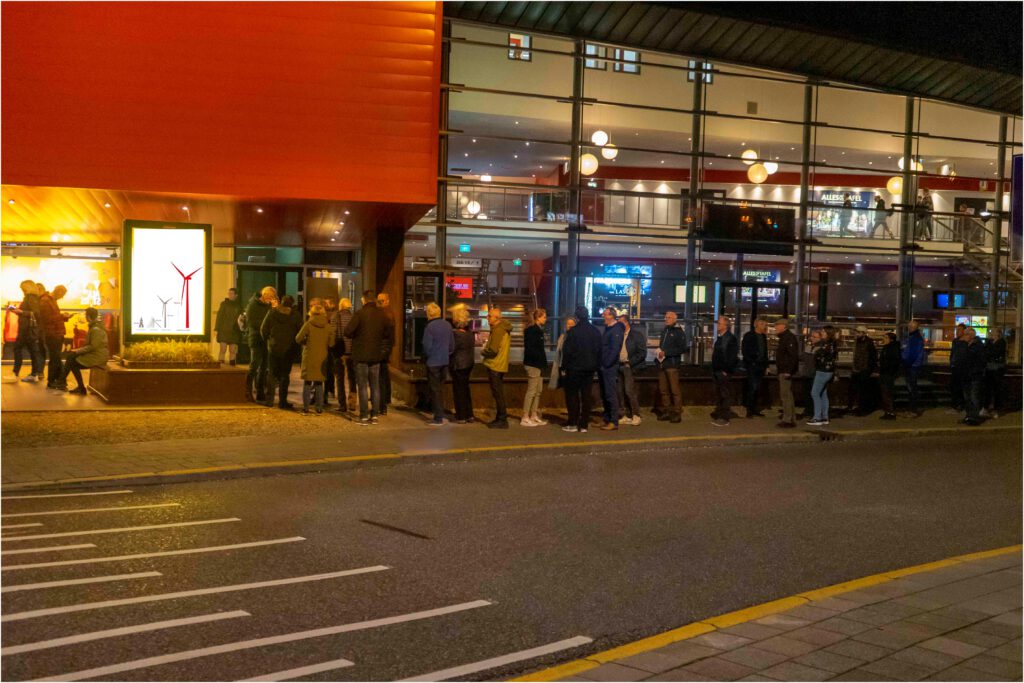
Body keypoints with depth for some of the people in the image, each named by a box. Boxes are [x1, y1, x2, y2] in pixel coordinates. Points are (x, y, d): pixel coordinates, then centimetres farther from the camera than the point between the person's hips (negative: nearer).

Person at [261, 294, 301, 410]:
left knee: (272, 373, 11)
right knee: (285, 374, 4)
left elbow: (263, 329, -1)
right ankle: (282, 401, 2)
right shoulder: (296, 315, -3)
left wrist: (267, 340, 13)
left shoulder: (272, 312, 0)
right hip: (289, 349, -1)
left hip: (273, 348, 1)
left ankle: (269, 399, 7)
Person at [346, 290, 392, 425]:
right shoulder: (382, 315, 2)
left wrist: (355, 336, 2)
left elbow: (348, 331, -17)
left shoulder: (360, 313, -13)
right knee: (375, 386, 11)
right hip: (376, 354, 4)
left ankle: (364, 416, 0)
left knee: (363, 386, 1)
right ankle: (374, 415, 13)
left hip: (361, 354, -4)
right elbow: (390, 331, 7)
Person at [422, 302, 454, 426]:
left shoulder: (430, 327, -16)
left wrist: (426, 357, 2)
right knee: (441, 388, 17)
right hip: (445, 361, 6)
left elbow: (427, 346, -15)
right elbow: (452, 345, 7)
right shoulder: (447, 325, 5)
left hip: (433, 362, -6)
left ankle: (438, 418, 1)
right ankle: (441, 415, 20)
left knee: (435, 389, 1)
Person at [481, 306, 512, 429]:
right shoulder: (504, 329, 13)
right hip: (500, 365, 10)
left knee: (498, 394, -5)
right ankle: (499, 418, 23)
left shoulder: (498, 330, -18)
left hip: (495, 366, -10)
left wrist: (483, 352, -5)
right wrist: (486, 351, 9)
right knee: (498, 393, 16)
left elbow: (493, 350, -23)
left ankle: (502, 420, -3)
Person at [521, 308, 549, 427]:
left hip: (538, 364, 9)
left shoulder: (538, 330, 15)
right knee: (531, 391, -6)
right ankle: (525, 418, -1)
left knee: (538, 391, 12)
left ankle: (534, 416, 19)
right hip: (532, 364, -9)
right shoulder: (531, 330, -13)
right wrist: (540, 357, -21)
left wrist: (544, 363, 8)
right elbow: (529, 349, -20)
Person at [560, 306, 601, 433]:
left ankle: (572, 424, 4)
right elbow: (599, 351, 8)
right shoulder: (595, 332, 5)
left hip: (574, 368, -4)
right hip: (589, 369, 4)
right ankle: (584, 425, 6)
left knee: (572, 395, 5)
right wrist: (596, 366, 12)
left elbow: (567, 351, -12)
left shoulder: (572, 331, -12)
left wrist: (564, 368, -5)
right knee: (586, 396, 6)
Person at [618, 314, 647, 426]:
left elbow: (642, 352, -10)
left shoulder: (636, 334, -6)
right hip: (621, 366, 7)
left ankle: (636, 416, -3)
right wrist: (617, 362, 4)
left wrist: (630, 363, -13)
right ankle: (628, 416, 14)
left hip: (630, 366, -7)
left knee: (629, 390, -12)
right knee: (622, 392, 6)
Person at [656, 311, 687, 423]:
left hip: (672, 364, -7)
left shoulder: (679, 332, -3)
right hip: (662, 364, 7)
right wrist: (658, 353, 9)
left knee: (674, 390, -6)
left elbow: (682, 349, -10)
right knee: (663, 390, 6)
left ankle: (677, 412, -3)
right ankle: (666, 411, 13)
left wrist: (666, 353, -14)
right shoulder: (664, 331, 19)